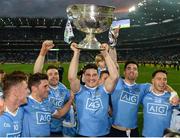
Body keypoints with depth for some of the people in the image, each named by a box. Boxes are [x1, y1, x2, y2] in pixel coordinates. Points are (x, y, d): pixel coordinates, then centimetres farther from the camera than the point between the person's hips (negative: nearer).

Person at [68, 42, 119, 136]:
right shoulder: (80, 91, -4)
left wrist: (105, 54, -18)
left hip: (104, 134, 2)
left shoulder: (103, 90, -1)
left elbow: (114, 76, -16)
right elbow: (71, 77, -22)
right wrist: (76, 53, -21)